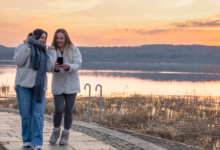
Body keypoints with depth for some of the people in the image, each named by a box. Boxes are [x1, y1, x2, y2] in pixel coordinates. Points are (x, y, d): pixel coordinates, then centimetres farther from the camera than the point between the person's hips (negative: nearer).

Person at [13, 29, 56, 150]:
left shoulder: (44, 52, 17)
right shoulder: (23, 47, 7)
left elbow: (49, 68, 7)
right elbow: (18, 61, -9)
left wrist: (51, 53, 7)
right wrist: (26, 47, -10)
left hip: (39, 86, 3)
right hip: (24, 85, -3)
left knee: (38, 115, -7)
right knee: (26, 115, 0)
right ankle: (27, 140, 14)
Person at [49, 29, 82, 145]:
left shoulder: (74, 50, -4)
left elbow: (77, 64, -13)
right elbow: (51, 67, -9)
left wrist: (68, 67, -33)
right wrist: (55, 68, -32)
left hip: (71, 84, 0)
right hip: (58, 85, 0)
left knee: (68, 110, 3)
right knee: (58, 110, -6)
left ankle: (65, 135, 17)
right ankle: (56, 132, 19)